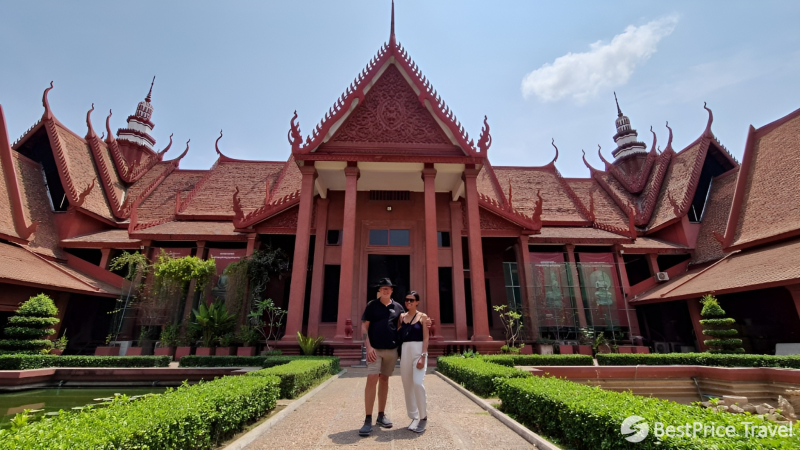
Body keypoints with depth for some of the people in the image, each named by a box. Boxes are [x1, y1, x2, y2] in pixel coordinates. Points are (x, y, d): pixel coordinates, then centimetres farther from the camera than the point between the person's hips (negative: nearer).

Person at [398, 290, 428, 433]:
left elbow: (425, 338, -5)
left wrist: (423, 356, -14)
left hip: (418, 351, -4)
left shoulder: (423, 317, -1)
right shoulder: (401, 316, 10)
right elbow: (399, 334, 11)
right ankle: (414, 417, 20)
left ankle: (423, 417, 3)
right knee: (407, 385, 6)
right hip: (405, 351, 4)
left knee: (417, 383, -16)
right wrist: (398, 353, 1)